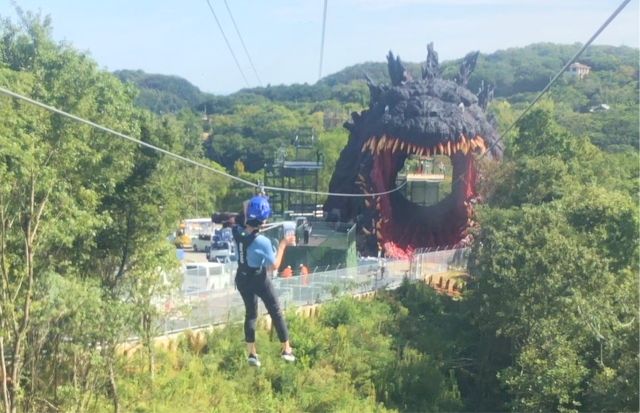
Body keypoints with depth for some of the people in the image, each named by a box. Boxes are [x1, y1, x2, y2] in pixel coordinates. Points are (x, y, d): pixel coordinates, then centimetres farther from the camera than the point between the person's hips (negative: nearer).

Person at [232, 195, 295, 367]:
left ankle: (252, 353, 22)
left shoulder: (237, 232, -14)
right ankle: (286, 349, 23)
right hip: (259, 279, -5)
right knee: (276, 312, 14)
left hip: (242, 279, 5)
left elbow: (241, 224, 12)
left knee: (250, 314, 19)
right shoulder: (262, 241, -28)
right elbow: (274, 266, -19)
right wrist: (283, 244, -14)